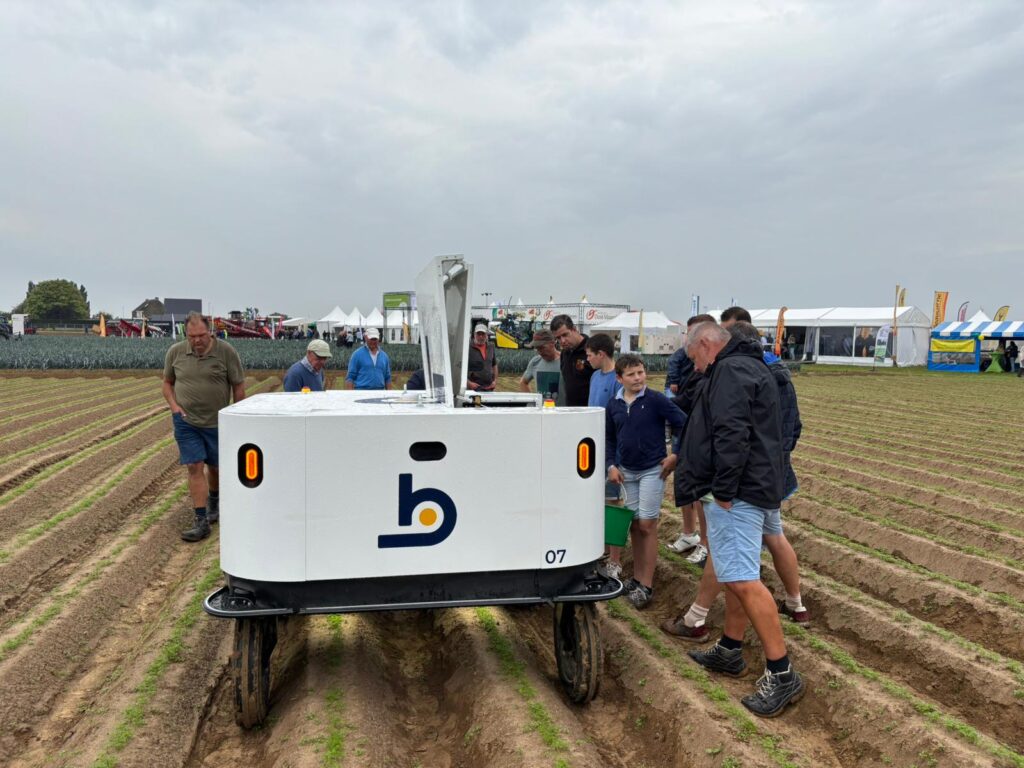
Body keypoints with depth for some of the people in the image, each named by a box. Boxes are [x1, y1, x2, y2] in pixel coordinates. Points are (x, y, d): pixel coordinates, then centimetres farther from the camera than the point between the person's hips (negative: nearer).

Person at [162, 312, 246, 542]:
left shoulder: (226, 352, -10)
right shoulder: (175, 352, -2)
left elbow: (238, 387, -4)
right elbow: (167, 383, 11)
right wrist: (174, 406, -5)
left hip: (217, 422, -1)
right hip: (186, 421, 1)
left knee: (215, 467, 14)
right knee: (195, 467, -5)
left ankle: (214, 502, 43)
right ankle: (201, 522, -2)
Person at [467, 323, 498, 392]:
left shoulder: (491, 347, 12)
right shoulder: (469, 348, -7)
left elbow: (494, 365, 22)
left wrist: (495, 380, 11)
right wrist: (468, 382, -14)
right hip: (474, 387, -5)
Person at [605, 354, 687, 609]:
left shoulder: (656, 400, -12)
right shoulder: (614, 405, 2)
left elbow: (683, 424, -10)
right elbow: (609, 438, 12)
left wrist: (676, 455, -12)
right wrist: (611, 465, 1)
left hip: (652, 471, -5)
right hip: (626, 472, 5)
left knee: (647, 525, -3)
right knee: (634, 526, 12)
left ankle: (647, 585, 5)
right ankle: (637, 578, 25)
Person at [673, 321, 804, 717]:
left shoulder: (731, 371, -12)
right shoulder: (748, 367, 23)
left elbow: (732, 435, -24)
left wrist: (723, 490, -22)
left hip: (737, 494, -12)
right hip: (753, 490, 12)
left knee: (742, 580, -13)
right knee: (736, 575, 18)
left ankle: (781, 674, -9)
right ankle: (729, 651, 30)